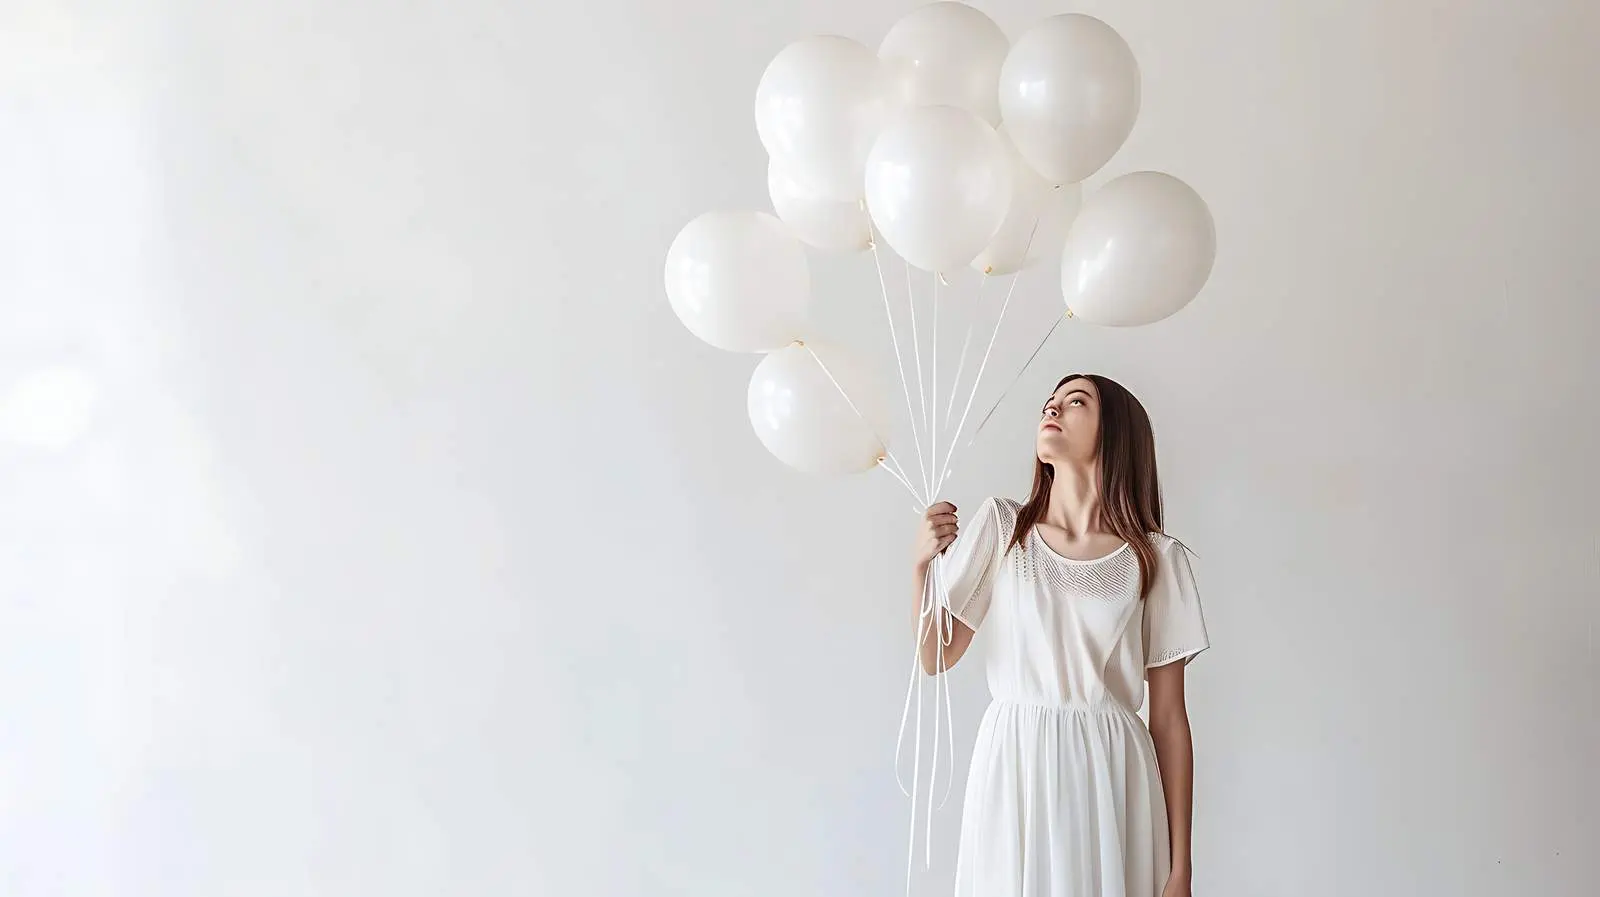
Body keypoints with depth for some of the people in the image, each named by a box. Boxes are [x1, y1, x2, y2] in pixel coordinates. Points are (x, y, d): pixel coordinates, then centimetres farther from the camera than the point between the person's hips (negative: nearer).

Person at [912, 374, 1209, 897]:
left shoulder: (1157, 559, 2)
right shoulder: (1001, 527, 5)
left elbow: (1169, 719, 1)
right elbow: (937, 657, 6)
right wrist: (922, 563, -10)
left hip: (1111, 781, -1)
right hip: (1013, 771, 1)